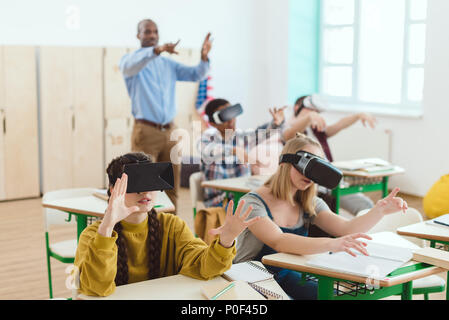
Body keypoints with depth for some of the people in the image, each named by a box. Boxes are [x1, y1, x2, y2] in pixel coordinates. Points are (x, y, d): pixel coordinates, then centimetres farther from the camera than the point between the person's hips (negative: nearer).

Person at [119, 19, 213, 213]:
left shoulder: (169, 64, 19)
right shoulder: (131, 60, 3)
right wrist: (157, 50, -39)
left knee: (172, 189, 7)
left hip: (169, 131, 5)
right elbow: (129, 66, -23)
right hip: (146, 131, -5)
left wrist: (204, 57, -13)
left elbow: (196, 75, 8)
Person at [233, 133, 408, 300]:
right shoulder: (253, 203, -16)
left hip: (288, 279, 7)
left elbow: (346, 229, -7)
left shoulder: (309, 205, 6)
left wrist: (380, 210, -25)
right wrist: (331, 245, -46)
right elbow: (279, 242, -33)